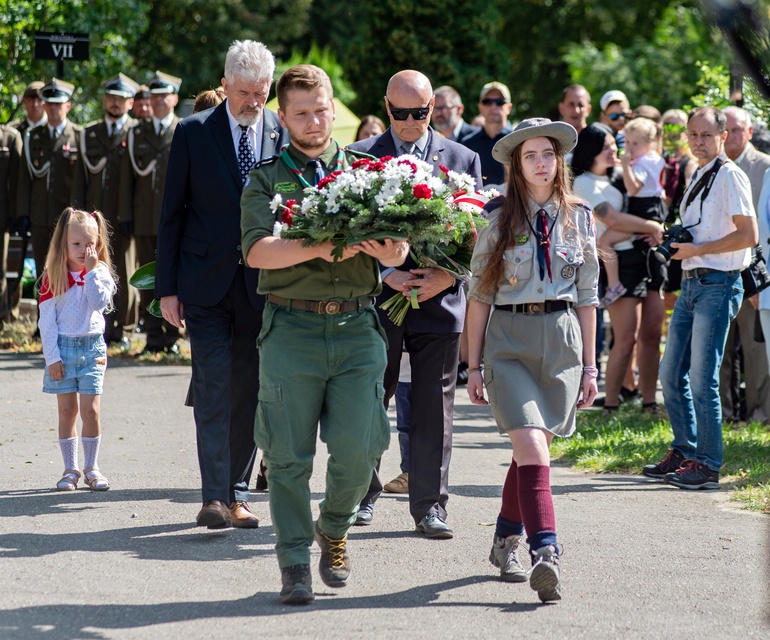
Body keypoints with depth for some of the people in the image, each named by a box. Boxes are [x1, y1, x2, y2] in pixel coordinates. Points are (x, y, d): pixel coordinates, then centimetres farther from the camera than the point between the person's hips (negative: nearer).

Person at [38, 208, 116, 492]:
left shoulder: (100, 273, 3)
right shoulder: (53, 277, 1)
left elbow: (100, 303, -14)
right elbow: (47, 320, -1)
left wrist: (92, 271, -15)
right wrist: (52, 357, -7)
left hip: (92, 348, 0)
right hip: (63, 348, 0)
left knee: (91, 410, -4)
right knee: (67, 411, 3)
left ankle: (91, 468, 7)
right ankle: (70, 470, 9)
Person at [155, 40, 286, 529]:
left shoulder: (285, 134, 3)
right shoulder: (194, 132, -1)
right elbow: (172, 213, 2)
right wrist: (167, 288, -2)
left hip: (261, 285, 2)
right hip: (206, 283, -2)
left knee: (248, 391, 6)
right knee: (214, 386, -10)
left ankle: (237, 493, 15)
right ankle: (215, 497, -13)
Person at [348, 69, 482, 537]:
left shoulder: (463, 159, 8)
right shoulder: (360, 157, 3)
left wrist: (447, 276, -11)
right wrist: (386, 274, -14)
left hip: (440, 300, 1)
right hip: (378, 298, -1)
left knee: (435, 408, 2)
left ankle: (430, 505, 7)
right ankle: (363, 494, 22)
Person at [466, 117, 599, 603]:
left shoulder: (579, 218, 8)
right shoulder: (498, 217, 1)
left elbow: (587, 295, 12)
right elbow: (481, 294, 4)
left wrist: (590, 365, 10)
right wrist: (475, 365, 2)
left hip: (562, 338, 3)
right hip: (509, 338, -3)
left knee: (531, 449, 9)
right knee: (531, 447, -17)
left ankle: (507, 542, 29)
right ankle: (546, 554, -28)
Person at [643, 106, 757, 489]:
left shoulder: (729, 176, -9)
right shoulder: (698, 178, 18)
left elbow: (748, 235, -17)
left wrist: (698, 250, -15)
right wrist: (678, 244, 9)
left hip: (717, 285, -9)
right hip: (691, 284, 9)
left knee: (702, 379, -9)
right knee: (672, 374, 11)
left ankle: (707, 465, -3)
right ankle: (684, 452, 22)